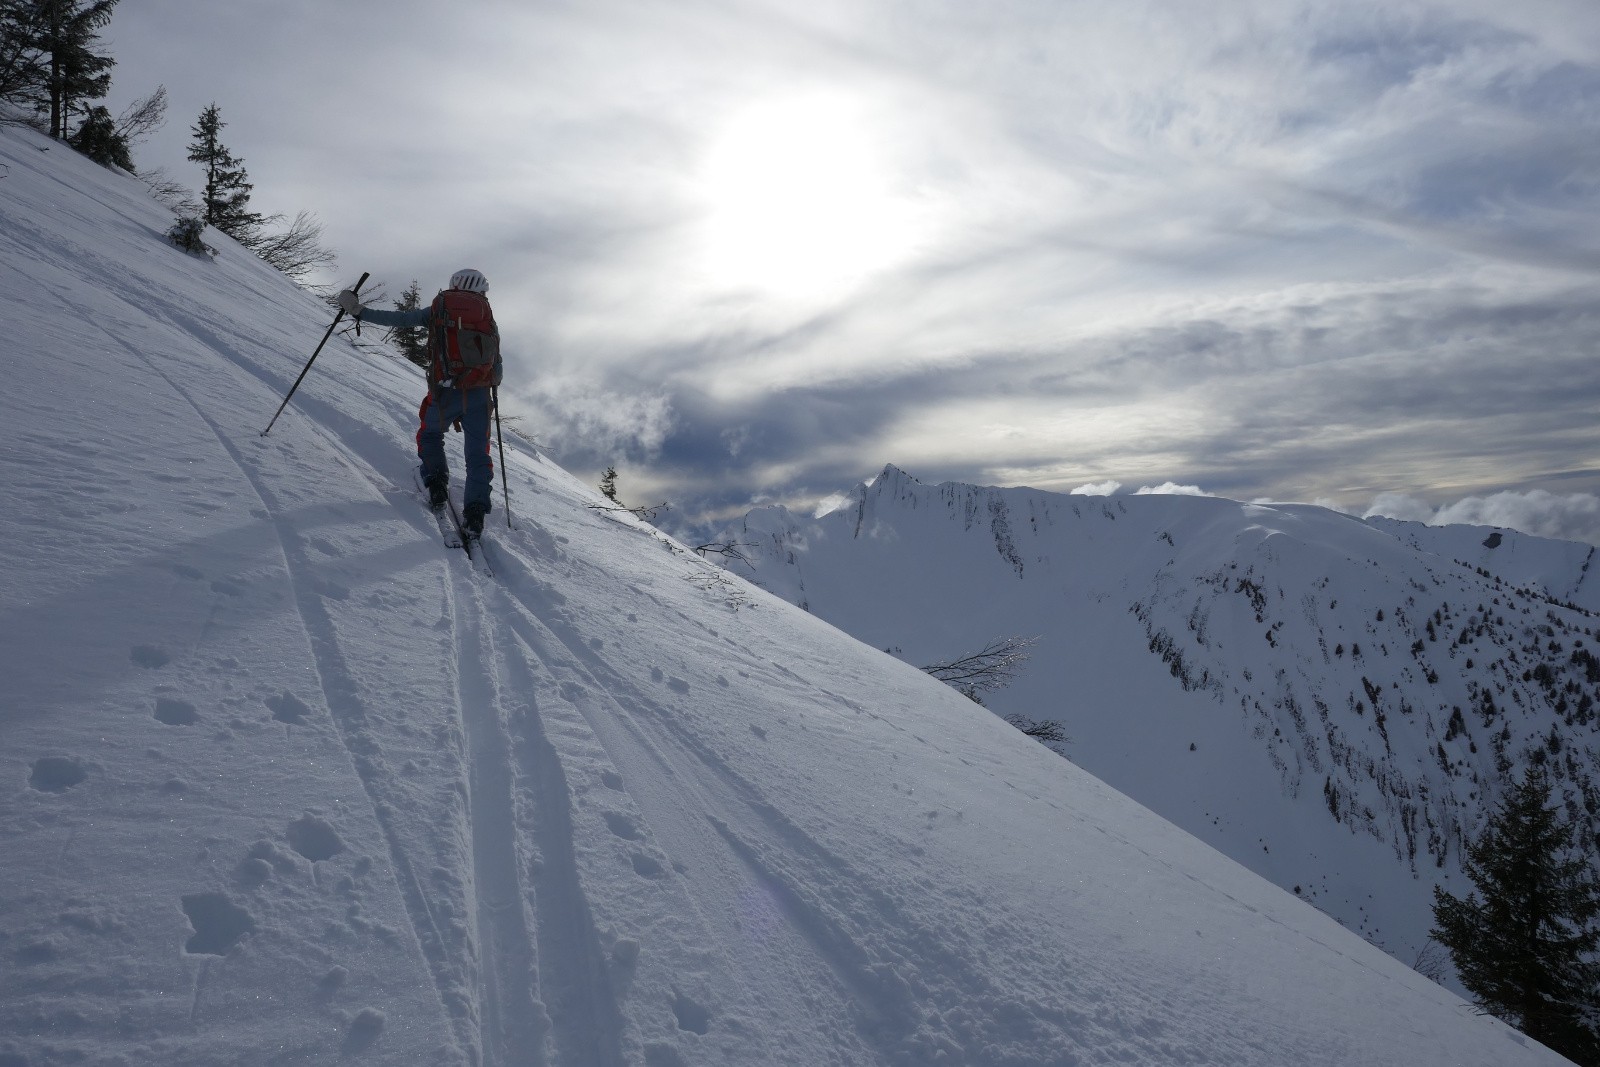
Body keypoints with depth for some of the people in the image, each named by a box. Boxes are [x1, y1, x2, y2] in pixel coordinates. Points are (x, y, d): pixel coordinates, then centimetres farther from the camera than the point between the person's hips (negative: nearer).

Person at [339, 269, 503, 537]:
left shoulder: (439, 309, 10)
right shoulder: (489, 317, 15)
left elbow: (399, 319, 2)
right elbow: (497, 370, 14)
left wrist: (359, 311, 6)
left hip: (445, 394, -1)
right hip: (479, 396, 1)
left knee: (430, 434, 27)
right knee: (478, 455, 8)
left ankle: (437, 486, 12)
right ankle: (475, 514, -4)